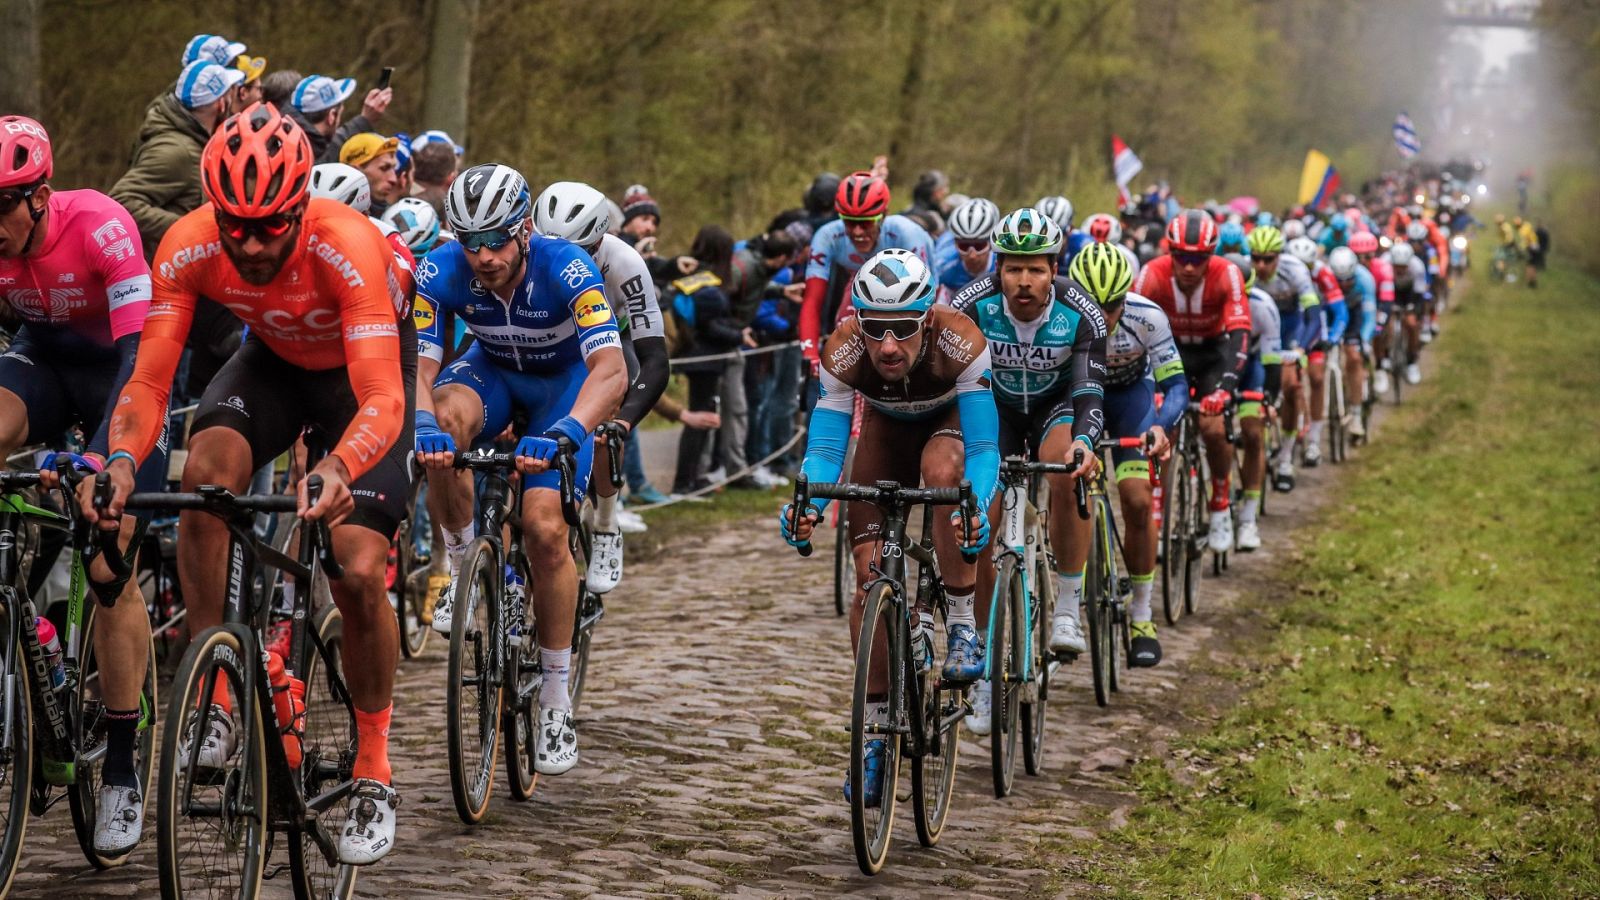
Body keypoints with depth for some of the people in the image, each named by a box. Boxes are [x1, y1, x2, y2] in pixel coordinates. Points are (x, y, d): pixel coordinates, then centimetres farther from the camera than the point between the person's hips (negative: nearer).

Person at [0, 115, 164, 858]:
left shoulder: (100, 227, -32)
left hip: (120, 373, -4)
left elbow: (141, 352, -38)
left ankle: (122, 771, -2)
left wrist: (99, 455, -50)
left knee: (112, 567, -11)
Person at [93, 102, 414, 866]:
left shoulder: (348, 247, -39)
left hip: (363, 368, -3)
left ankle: (374, 774, 5)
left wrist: (337, 470, -66)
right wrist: (122, 458, -49)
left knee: (359, 574, -16)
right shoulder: (188, 247, -28)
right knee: (206, 467, -30)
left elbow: (382, 401, -46)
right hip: (276, 360, 3)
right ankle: (214, 697, -17)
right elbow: (149, 381, -28)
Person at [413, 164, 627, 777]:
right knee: (446, 418, -34)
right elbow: (419, 366, -27)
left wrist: (564, 433, -58)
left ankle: (556, 698, -5)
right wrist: (424, 425, -49)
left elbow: (611, 371, -41)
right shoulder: (441, 273, -26)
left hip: (565, 381, -2)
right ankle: (464, 565, -12)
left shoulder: (567, 269, -34)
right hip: (493, 371, 2)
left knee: (545, 528, -18)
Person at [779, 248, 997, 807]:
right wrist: (807, 504, -51)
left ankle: (961, 624, -20)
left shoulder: (958, 342, -38)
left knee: (942, 473, -38)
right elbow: (824, 447, -30)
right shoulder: (844, 351, -33)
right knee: (869, 571, -11)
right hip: (886, 425, 2)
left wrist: (977, 507, -58)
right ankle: (877, 729, 1)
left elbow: (983, 446, -39)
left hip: (951, 418, -2)